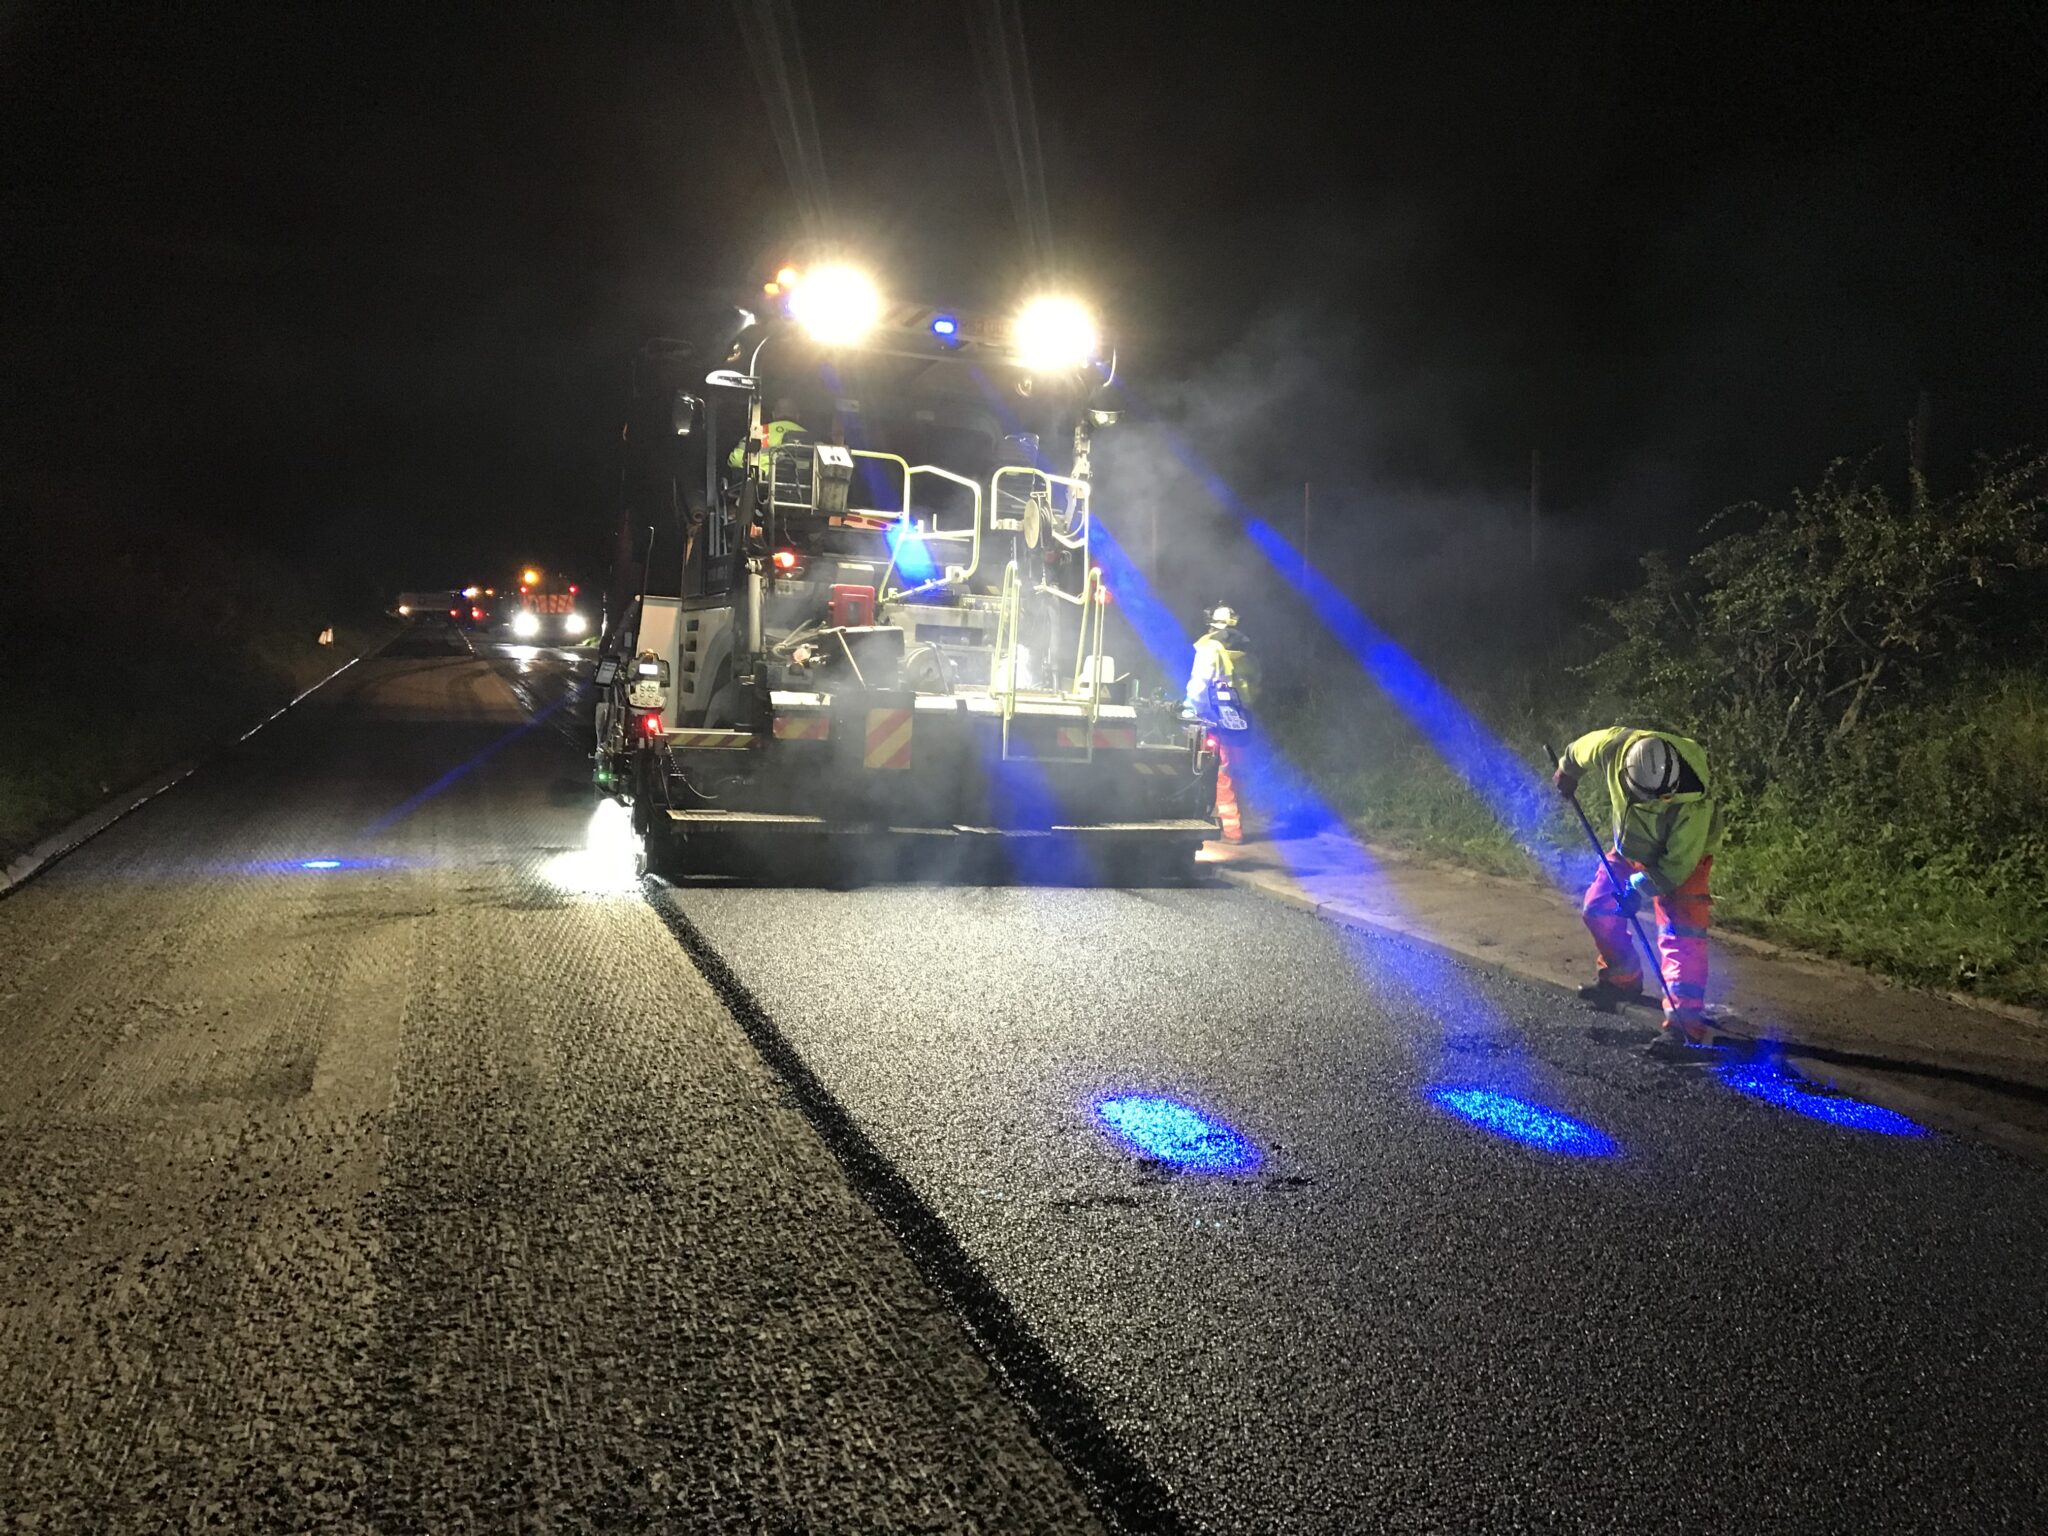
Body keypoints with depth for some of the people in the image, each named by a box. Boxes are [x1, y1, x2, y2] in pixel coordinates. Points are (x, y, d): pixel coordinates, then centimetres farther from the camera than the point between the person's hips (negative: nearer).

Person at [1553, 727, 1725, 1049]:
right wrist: (1567, 771, 15)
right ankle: (1623, 980, 25)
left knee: (1680, 934, -18)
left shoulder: (1695, 801, -39)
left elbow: (1679, 862, -30)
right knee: (1599, 907, 4)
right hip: (1631, 847, 5)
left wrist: (1641, 888, -32)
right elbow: (1580, 751, -4)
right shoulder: (1614, 746, -30)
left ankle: (1685, 1022, -21)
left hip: (1683, 856, -5)